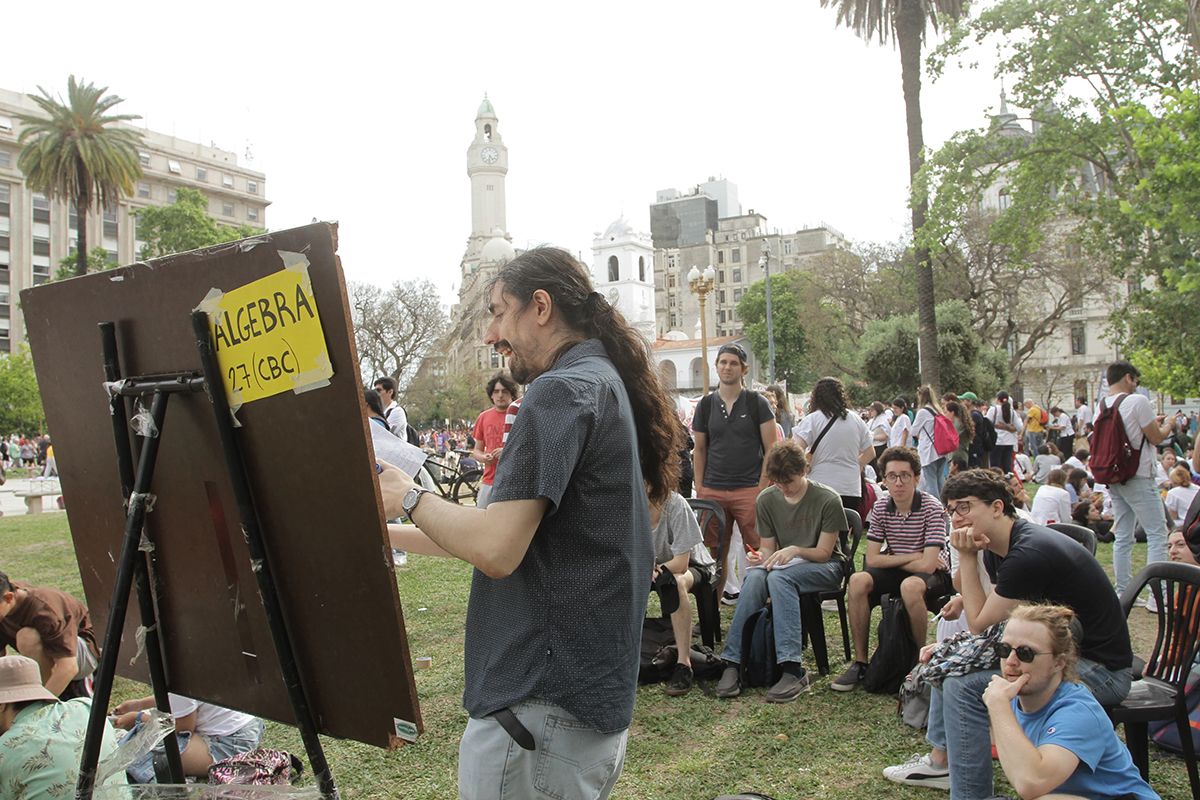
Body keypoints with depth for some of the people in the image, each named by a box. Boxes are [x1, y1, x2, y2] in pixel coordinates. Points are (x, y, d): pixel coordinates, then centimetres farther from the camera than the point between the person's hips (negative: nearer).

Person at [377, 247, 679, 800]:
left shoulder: (561, 390, -16)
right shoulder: (605, 382, 15)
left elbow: (496, 549, -24)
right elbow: (513, 535, 18)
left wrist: (409, 497, -7)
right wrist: (387, 532, 15)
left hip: (541, 708, -10)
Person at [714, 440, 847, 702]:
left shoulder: (828, 500, -10)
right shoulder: (767, 500, 2)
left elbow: (824, 552, -9)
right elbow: (768, 548, 7)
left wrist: (796, 550, -27)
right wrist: (760, 558, -17)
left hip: (824, 567, -4)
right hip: (781, 565, 4)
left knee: (779, 578, -37)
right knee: (754, 577, -33)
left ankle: (792, 669, -43)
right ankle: (732, 663, -35)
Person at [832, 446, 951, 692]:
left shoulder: (932, 508, -19)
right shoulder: (880, 508, -3)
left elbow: (927, 565, -25)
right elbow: (872, 560, -6)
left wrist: (894, 559, -11)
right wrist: (911, 557, -13)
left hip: (935, 575, -5)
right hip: (897, 573, 5)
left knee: (910, 586, -38)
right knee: (857, 581, -23)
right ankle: (860, 663, -12)